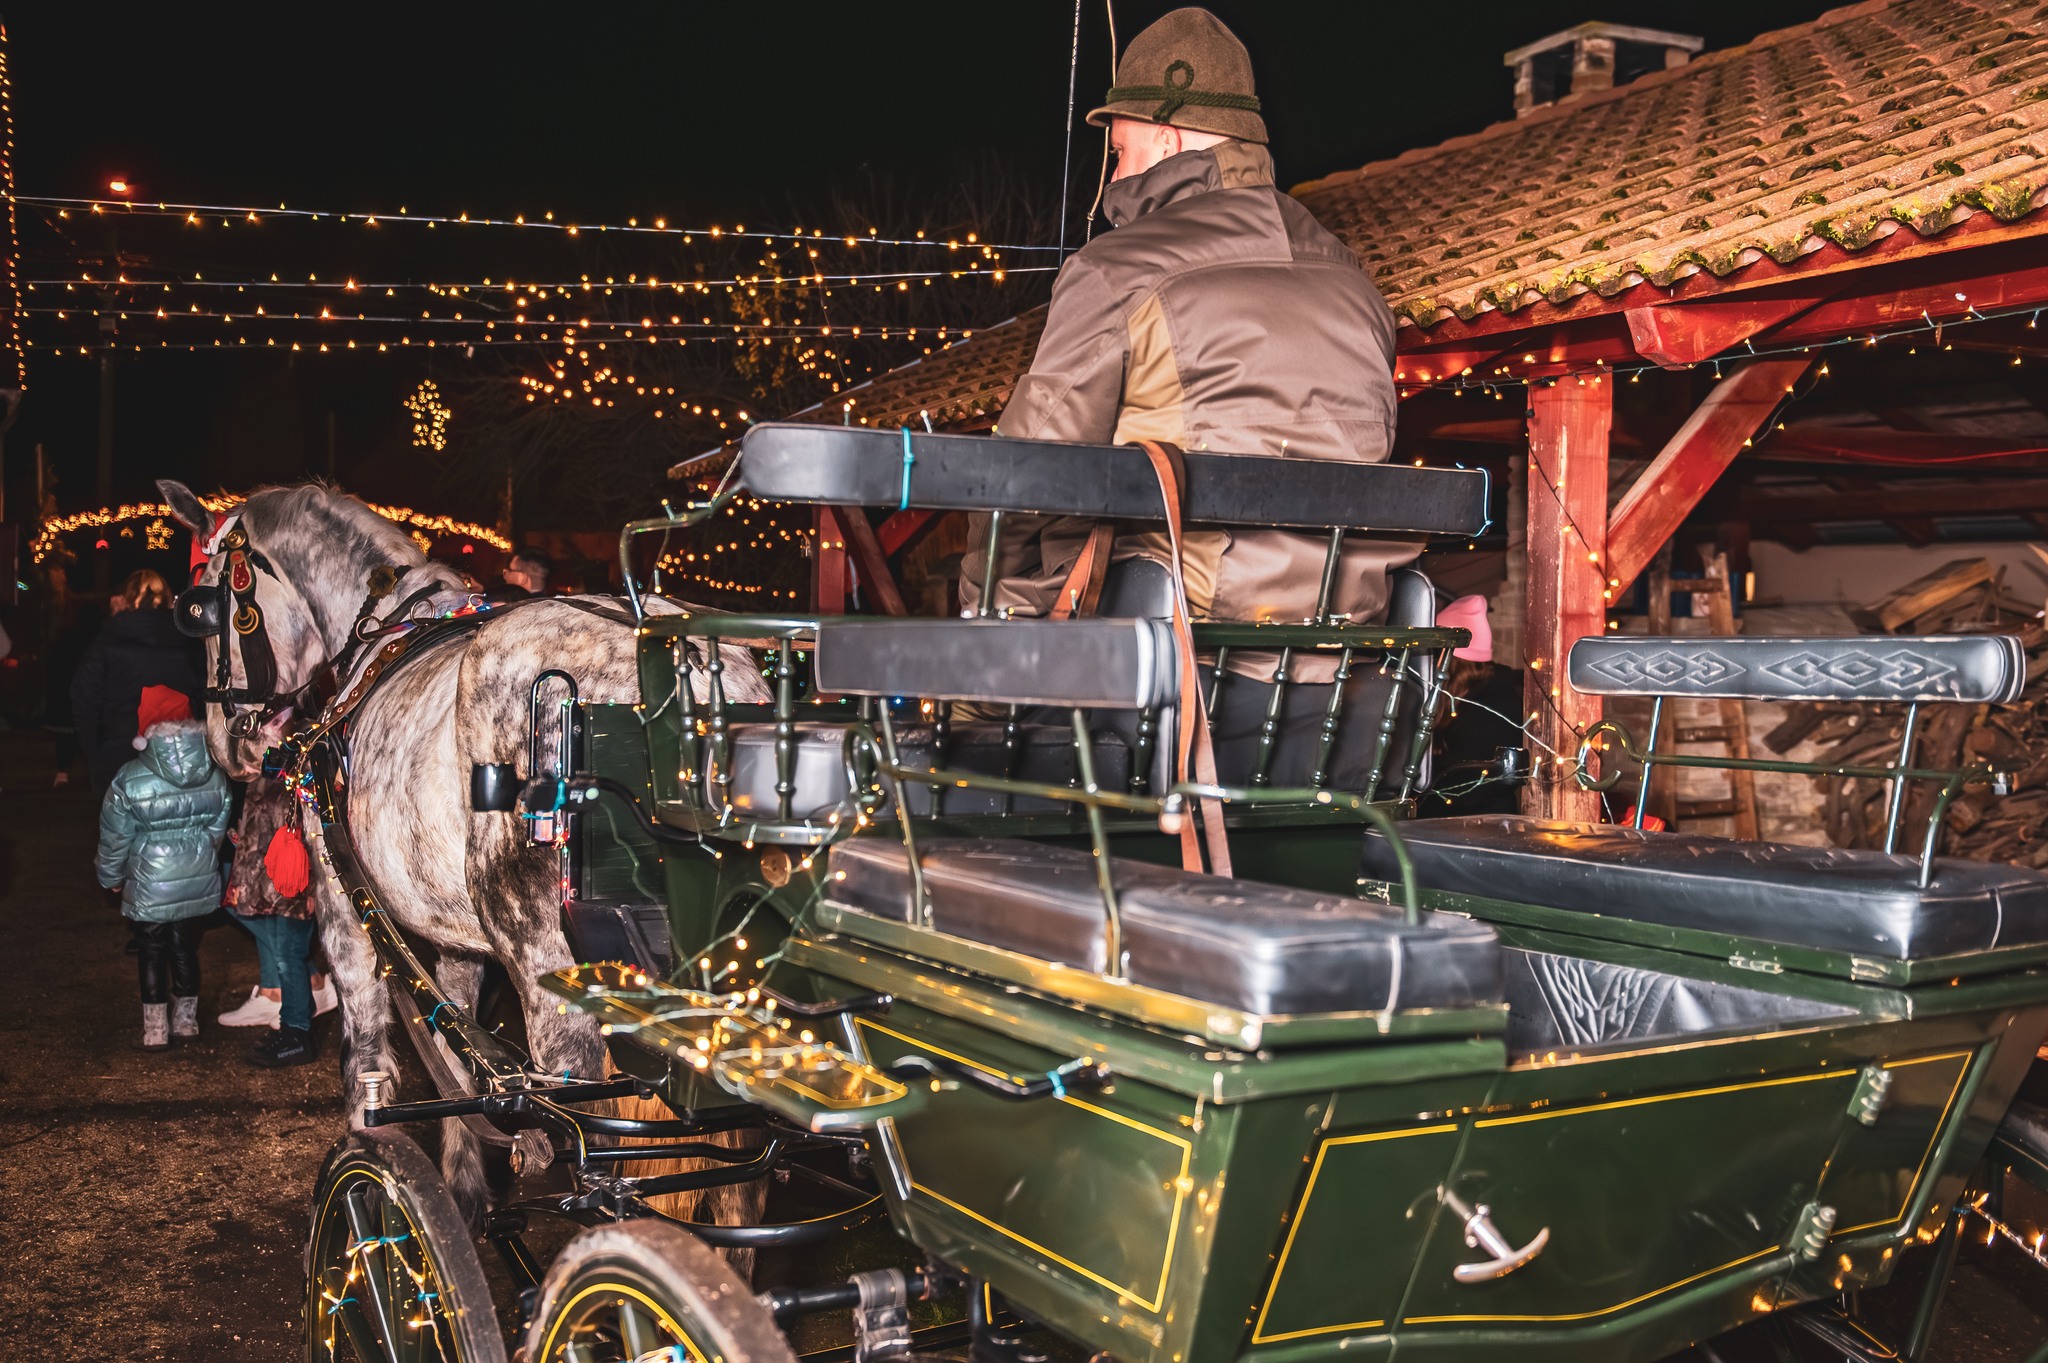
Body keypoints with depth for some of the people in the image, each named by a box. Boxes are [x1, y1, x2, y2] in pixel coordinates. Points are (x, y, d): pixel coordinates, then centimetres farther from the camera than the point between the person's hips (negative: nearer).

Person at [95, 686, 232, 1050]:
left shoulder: (129, 783, -17)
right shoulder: (216, 778, -6)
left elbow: (115, 839, -7)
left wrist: (111, 877, 11)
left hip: (150, 889, -4)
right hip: (199, 882, 4)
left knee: (151, 952, 11)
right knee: (185, 945, 19)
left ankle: (155, 1028, 16)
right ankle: (186, 1018, 29)